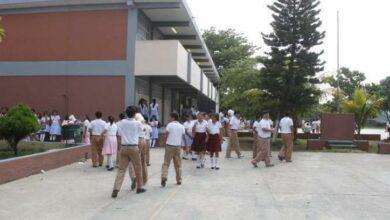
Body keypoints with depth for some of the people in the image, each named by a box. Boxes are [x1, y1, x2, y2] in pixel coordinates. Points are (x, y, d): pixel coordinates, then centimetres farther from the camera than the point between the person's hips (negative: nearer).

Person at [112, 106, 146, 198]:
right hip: (134, 147, -3)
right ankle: (139, 187, 24)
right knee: (138, 169, 12)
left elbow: (120, 134, 7)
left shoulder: (121, 123, 2)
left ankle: (116, 189, -6)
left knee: (121, 169, 5)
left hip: (123, 147, 3)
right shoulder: (138, 123, -5)